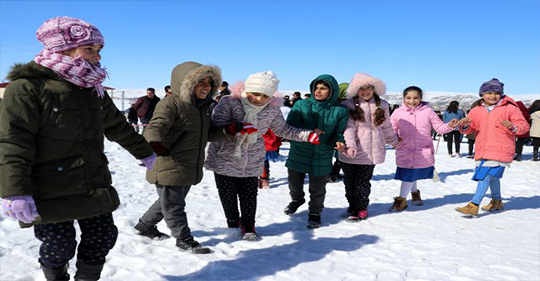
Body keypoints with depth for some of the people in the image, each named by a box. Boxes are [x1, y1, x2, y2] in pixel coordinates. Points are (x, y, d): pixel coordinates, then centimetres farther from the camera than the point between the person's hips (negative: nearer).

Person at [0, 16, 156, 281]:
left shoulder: (94, 89, 10)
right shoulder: (28, 87, -12)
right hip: (49, 194, -6)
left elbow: (118, 127, 21)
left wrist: (145, 153, 27)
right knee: (59, 246, 5)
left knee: (102, 237, 10)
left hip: (95, 188, 6)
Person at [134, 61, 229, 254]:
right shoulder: (171, 104, -17)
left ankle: (145, 226, 44)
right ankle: (184, 239, 23)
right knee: (173, 205, 6)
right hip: (169, 167, -9)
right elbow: (156, 126, -31)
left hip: (190, 169, 9)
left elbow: (208, 134, 16)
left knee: (171, 202, 23)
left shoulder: (203, 107, 11)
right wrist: (154, 143, -53)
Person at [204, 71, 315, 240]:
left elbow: (282, 129, 10)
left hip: (252, 163, 2)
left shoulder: (272, 109, -5)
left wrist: (306, 135, 1)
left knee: (249, 195, 9)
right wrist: (235, 129, -43)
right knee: (228, 196, 12)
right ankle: (233, 223, 39)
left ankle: (248, 225, 34)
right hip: (225, 159, -1)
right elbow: (217, 126, -24)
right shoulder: (229, 102, -17)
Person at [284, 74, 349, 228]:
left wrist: (339, 142, -23)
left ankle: (315, 212, 39)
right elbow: (289, 126, -13)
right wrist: (308, 132, -28)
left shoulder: (340, 111, -5)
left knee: (317, 189, 10)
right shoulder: (301, 105, -6)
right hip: (298, 153, 1)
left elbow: (339, 132, 0)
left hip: (322, 156, -1)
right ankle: (297, 199, 53)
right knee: (294, 184, 19)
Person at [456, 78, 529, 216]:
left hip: (500, 150, -6)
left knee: (485, 175, -16)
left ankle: (474, 205, -17)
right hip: (482, 151, 6)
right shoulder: (476, 110, 10)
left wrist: (513, 127, -21)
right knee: (492, 177, 21)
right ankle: (497, 201, 41)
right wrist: (465, 125, -13)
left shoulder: (510, 108, -1)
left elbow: (524, 125, 1)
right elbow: (470, 128, 10)